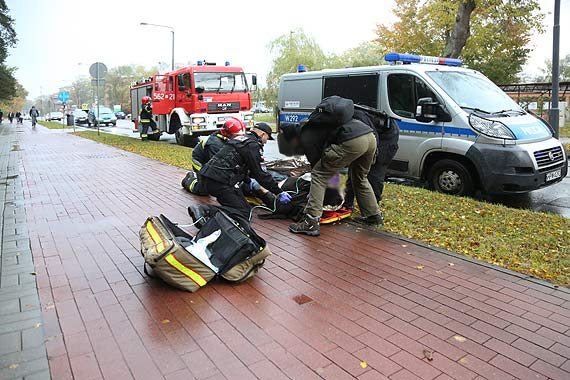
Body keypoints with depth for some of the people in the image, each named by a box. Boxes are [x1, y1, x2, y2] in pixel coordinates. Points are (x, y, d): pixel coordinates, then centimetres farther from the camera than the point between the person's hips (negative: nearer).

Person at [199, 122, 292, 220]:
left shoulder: (239, 139, 22)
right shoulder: (252, 145, -8)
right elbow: (259, 173, -8)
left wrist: (248, 181, 47)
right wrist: (278, 192, -1)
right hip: (220, 182, -10)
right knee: (243, 213, -9)